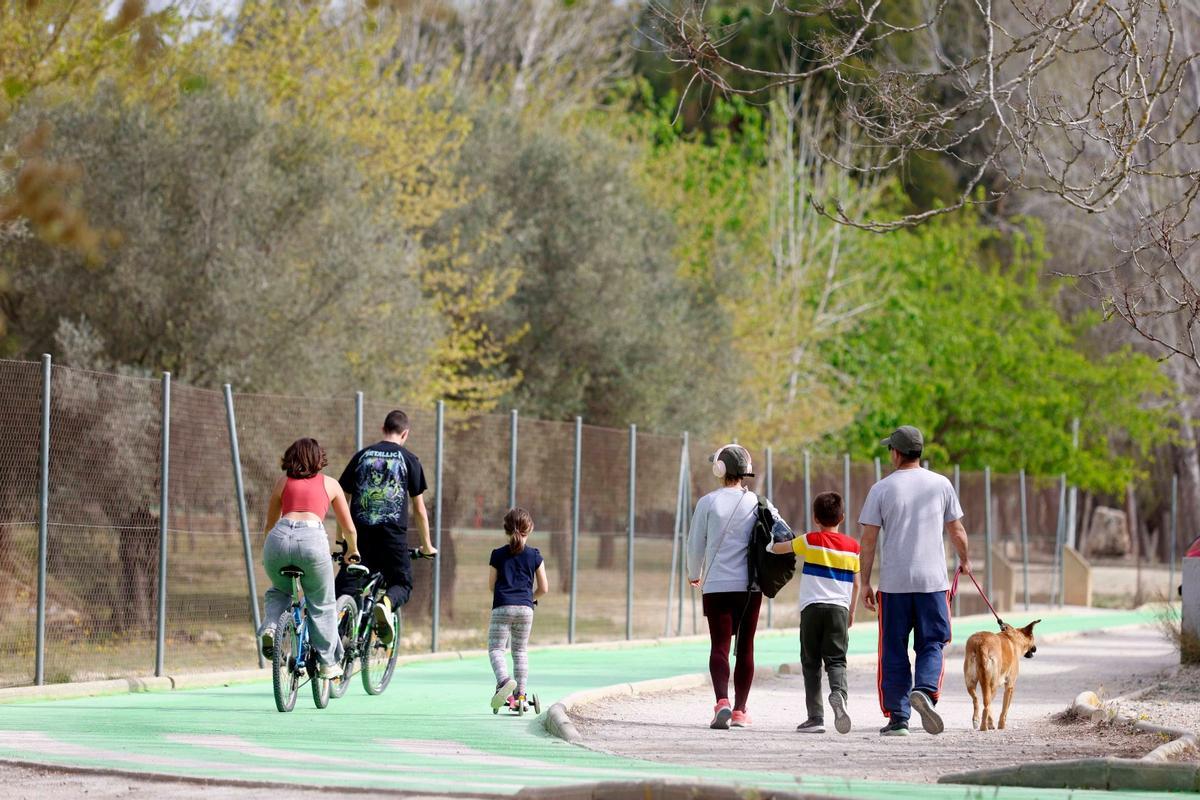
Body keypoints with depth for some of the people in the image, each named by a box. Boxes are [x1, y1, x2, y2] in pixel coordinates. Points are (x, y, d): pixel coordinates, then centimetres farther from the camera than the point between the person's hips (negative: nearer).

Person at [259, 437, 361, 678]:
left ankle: (270, 627, 3)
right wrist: (352, 550, 49)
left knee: (279, 592, 29)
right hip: (312, 537, -2)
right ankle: (328, 663, 17)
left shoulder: (283, 482, 25)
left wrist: (268, 554, 50)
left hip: (279, 537, 2)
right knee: (322, 604, 16)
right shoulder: (330, 484, 23)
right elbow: (349, 527, 29)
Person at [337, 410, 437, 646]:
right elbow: (419, 509, 9)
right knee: (402, 584, 9)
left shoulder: (362, 456, 14)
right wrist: (427, 545, 20)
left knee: (347, 583, 8)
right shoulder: (408, 460, 7)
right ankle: (387, 604, -25)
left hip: (361, 529, 2)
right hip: (393, 531, -2)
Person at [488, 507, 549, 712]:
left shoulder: (498, 555, 1)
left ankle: (505, 680, -30)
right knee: (520, 651, 15)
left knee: (496, 649, -2)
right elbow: (544, 588, 6)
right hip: (525, 608, 2)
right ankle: (520, 693, 12)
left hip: (502, 608, -2)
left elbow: (491, 585, 6)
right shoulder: (534, 556, 4)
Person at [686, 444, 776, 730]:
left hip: (716, 585, -2)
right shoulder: (758, 504, 2)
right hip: (750, 587, 2)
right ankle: (740, 710, 12)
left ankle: (722, 702, -26)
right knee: (745, 647, 10)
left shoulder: (708, 502, -4)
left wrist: (695, 575, 20)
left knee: (719, 645, -5)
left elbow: (695, 544, 2)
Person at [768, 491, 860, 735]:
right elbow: (856, 583, 13)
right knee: (836, 660, 0)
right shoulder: (852, 546, 8)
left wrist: (770, 546, 38)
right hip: (839, 609, 1)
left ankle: (815, 716, 0)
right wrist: (851, 612, 23)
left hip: (812, 607, -1)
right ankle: (839, 692, -32)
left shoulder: (810, 541, 2)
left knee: (811, 663, 4)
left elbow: (781, 548, 15)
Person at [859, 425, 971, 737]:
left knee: (894, 651, 7)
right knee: (931, 644, 7)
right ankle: (925, 690, -21)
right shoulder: (941, 485, 3)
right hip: (932, 580, 1)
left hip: (893, 582, -1)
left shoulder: (882, 489, -1)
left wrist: (865, 583, 5)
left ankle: (898, 718, 5)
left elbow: (868, 540, -1)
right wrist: (965, 560, 30)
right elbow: (957, 530, 11)